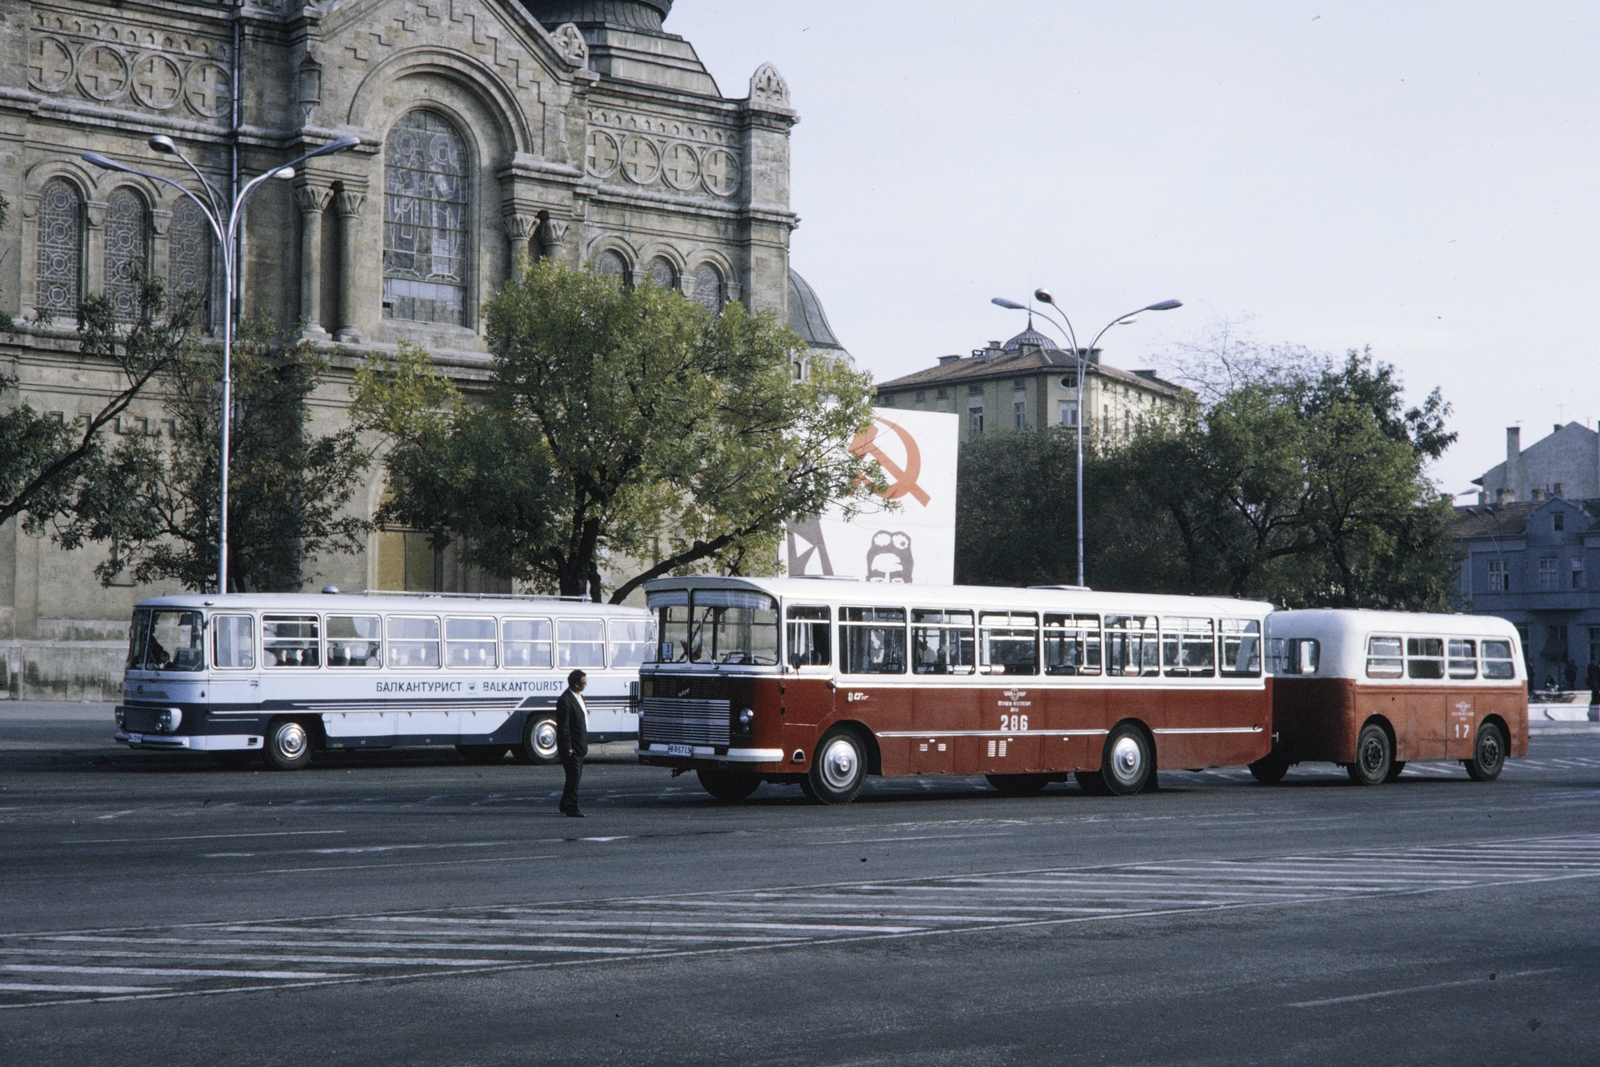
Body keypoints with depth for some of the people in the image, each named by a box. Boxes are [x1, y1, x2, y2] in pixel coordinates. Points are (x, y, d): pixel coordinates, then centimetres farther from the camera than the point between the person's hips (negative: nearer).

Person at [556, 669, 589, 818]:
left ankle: (565, 806, 27)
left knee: (575, 777, 16)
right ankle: (571, 809, -5)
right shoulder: (565, 700, -19)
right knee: (573, 777, -8)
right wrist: (567, 748, -20)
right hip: (571, 748, -10)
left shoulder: (578, 697, 12)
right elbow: (563, 727, -20)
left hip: (579, 746, 10)